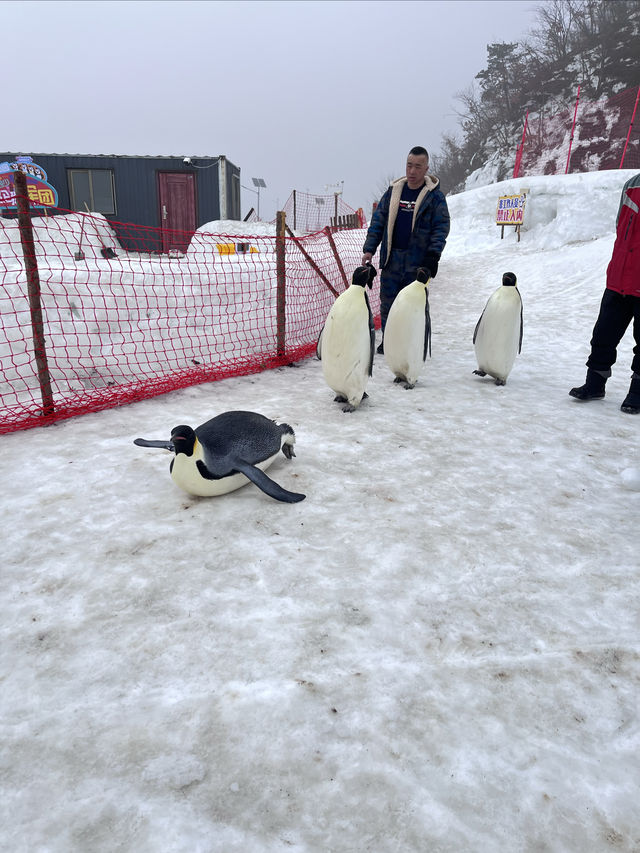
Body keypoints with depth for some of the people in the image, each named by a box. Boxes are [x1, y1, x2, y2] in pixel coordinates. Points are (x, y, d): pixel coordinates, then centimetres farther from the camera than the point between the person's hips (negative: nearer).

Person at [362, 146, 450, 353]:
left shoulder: (435, 196, 1)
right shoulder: (393, 191, 11)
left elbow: (441, 227, -3)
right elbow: (378, 221, 13)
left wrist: (433, 255, -15)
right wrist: (369, 249, 3)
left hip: (418, 261, -3)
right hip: (391, 259, 3)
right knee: (387, 303, 5)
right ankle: (387, 341, 18)